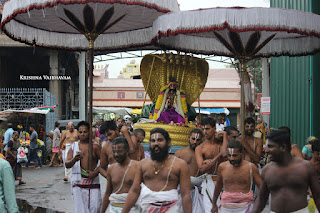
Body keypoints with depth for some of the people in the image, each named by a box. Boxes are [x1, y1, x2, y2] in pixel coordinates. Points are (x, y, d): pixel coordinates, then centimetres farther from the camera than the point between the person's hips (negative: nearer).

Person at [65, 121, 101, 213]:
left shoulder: (95, 146, 6)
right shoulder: (74, 146, 9)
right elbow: (67, 165, 0)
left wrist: (96, 172, -12)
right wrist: (74, 160, -21)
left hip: (93, 182, 0)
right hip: (78, 183, 1)